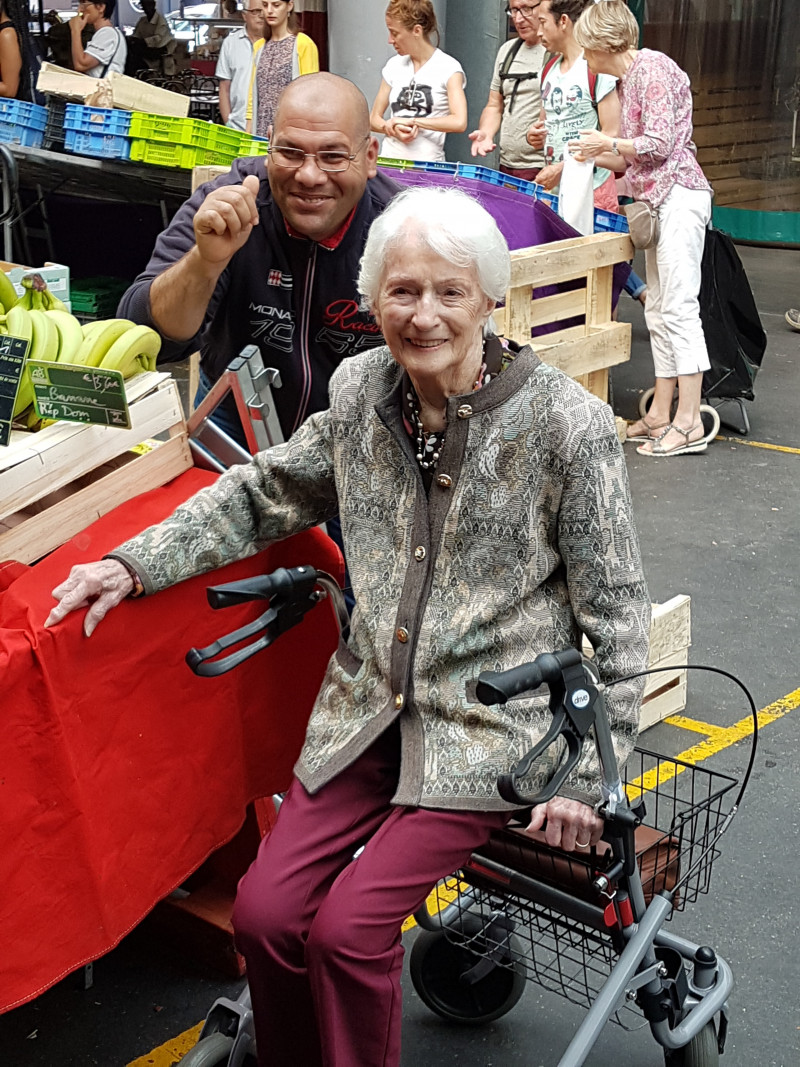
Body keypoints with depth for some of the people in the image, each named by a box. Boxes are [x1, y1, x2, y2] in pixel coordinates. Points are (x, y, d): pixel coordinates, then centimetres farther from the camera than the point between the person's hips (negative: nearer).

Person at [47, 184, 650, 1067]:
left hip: (493, 727, -4)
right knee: (264, 913, -5)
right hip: (370, 711, 5)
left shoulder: (567, 423, -14)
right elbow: (266, 493, 14)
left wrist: (588, 776, -10)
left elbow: (617, 614, -8)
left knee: (347, 927, -15)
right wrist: (135, 564, 3)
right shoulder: (360, 390, 0)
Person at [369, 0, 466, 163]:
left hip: (427, 163, -3)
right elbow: (374, 118, 11)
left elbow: (459, 123, -17)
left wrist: (410, 120, -14)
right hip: (389, 160, 3)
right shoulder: (394, 65, 9)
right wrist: (392, 129, -9)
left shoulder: (448, 68, -5)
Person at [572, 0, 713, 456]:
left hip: (679, 195, -10)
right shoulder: (628, 78, 18)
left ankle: (690, 422, -12)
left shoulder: (652, 69, -10)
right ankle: (661, 414, 14)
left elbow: (659, 144, -16)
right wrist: (593, 155, 27)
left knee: (679, 307, -12)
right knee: (659, 310, 9)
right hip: (659, 201, 10)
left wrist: (607, 143, -3)